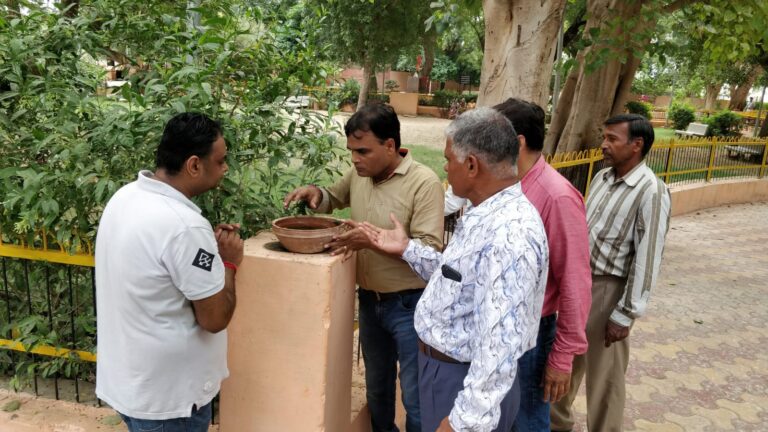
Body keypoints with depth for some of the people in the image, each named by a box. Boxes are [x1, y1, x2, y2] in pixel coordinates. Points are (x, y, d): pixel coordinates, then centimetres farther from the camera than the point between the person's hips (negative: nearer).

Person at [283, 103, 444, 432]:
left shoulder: (424, 182, -19)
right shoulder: (359, 174, 0)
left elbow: (430, 249, -23)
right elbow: (335, 198, 19)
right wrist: (315, 193, -4)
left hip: (410, 305, -6)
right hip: (369, 300, 6)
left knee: (416, 396, 7)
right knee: (376, 386, 24)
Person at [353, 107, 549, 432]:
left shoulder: (508, 234, -30)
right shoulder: (485, 215, 4)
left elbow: (499, 345, -31)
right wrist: (407, 249, 12)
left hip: (468, 384, -9)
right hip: (445, 367, 10)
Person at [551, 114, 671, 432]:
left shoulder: (651, 192, -18)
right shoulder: (602, 177, 5)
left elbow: (647, 260, -18)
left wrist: (625, 315, -17)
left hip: (608, 289, -7)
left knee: (603, 373, 8)